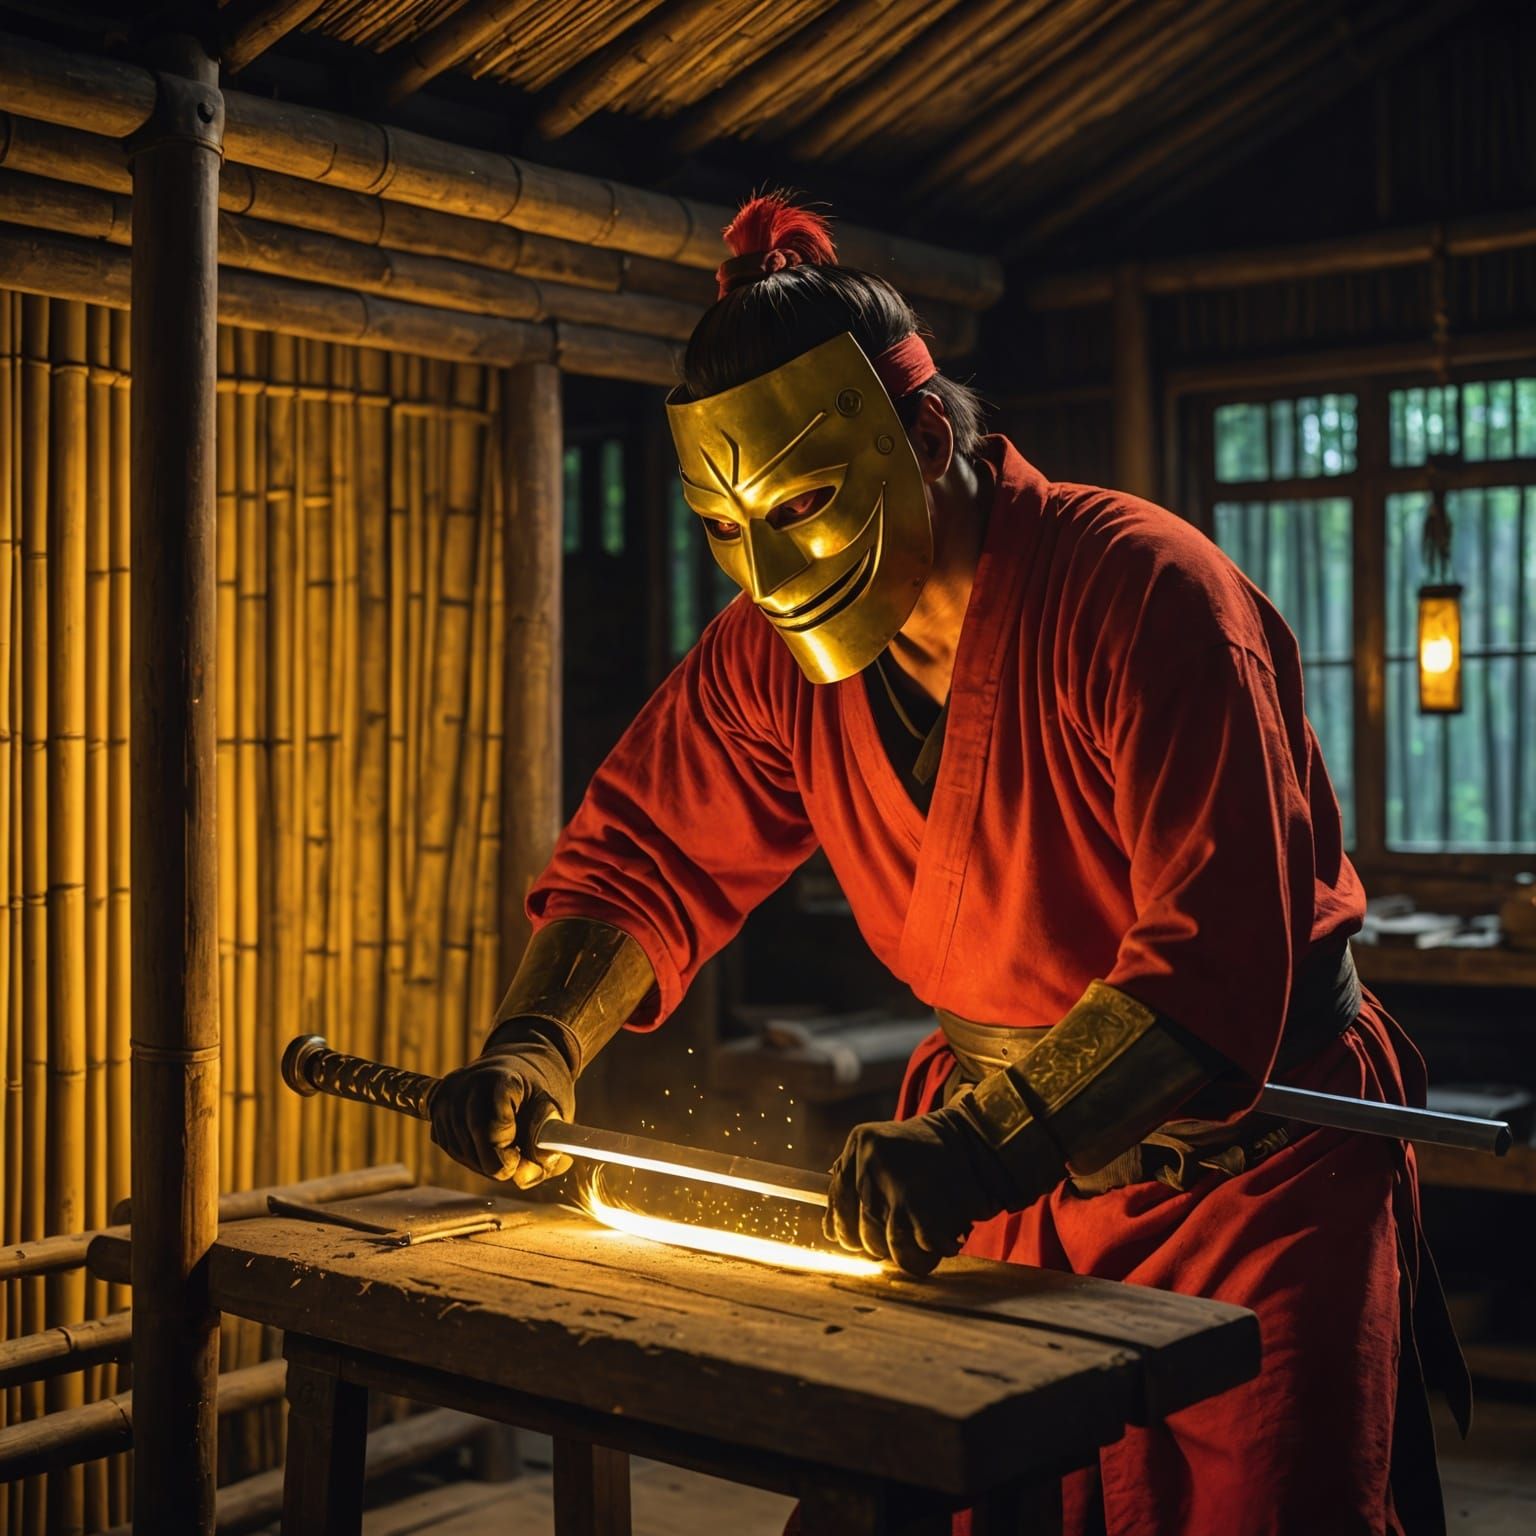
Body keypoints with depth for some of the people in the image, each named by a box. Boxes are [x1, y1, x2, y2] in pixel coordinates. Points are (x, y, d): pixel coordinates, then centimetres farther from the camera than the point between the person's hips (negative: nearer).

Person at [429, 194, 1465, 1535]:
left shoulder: (1142, 591, -24)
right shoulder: (776, 647, -4)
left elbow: (1218, 969, -31)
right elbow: (645, 857, 3)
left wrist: (985, 1149, -42)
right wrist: (539, 1044, -15)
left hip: (1247, 1166, -5)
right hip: (1002, 1162, 5)